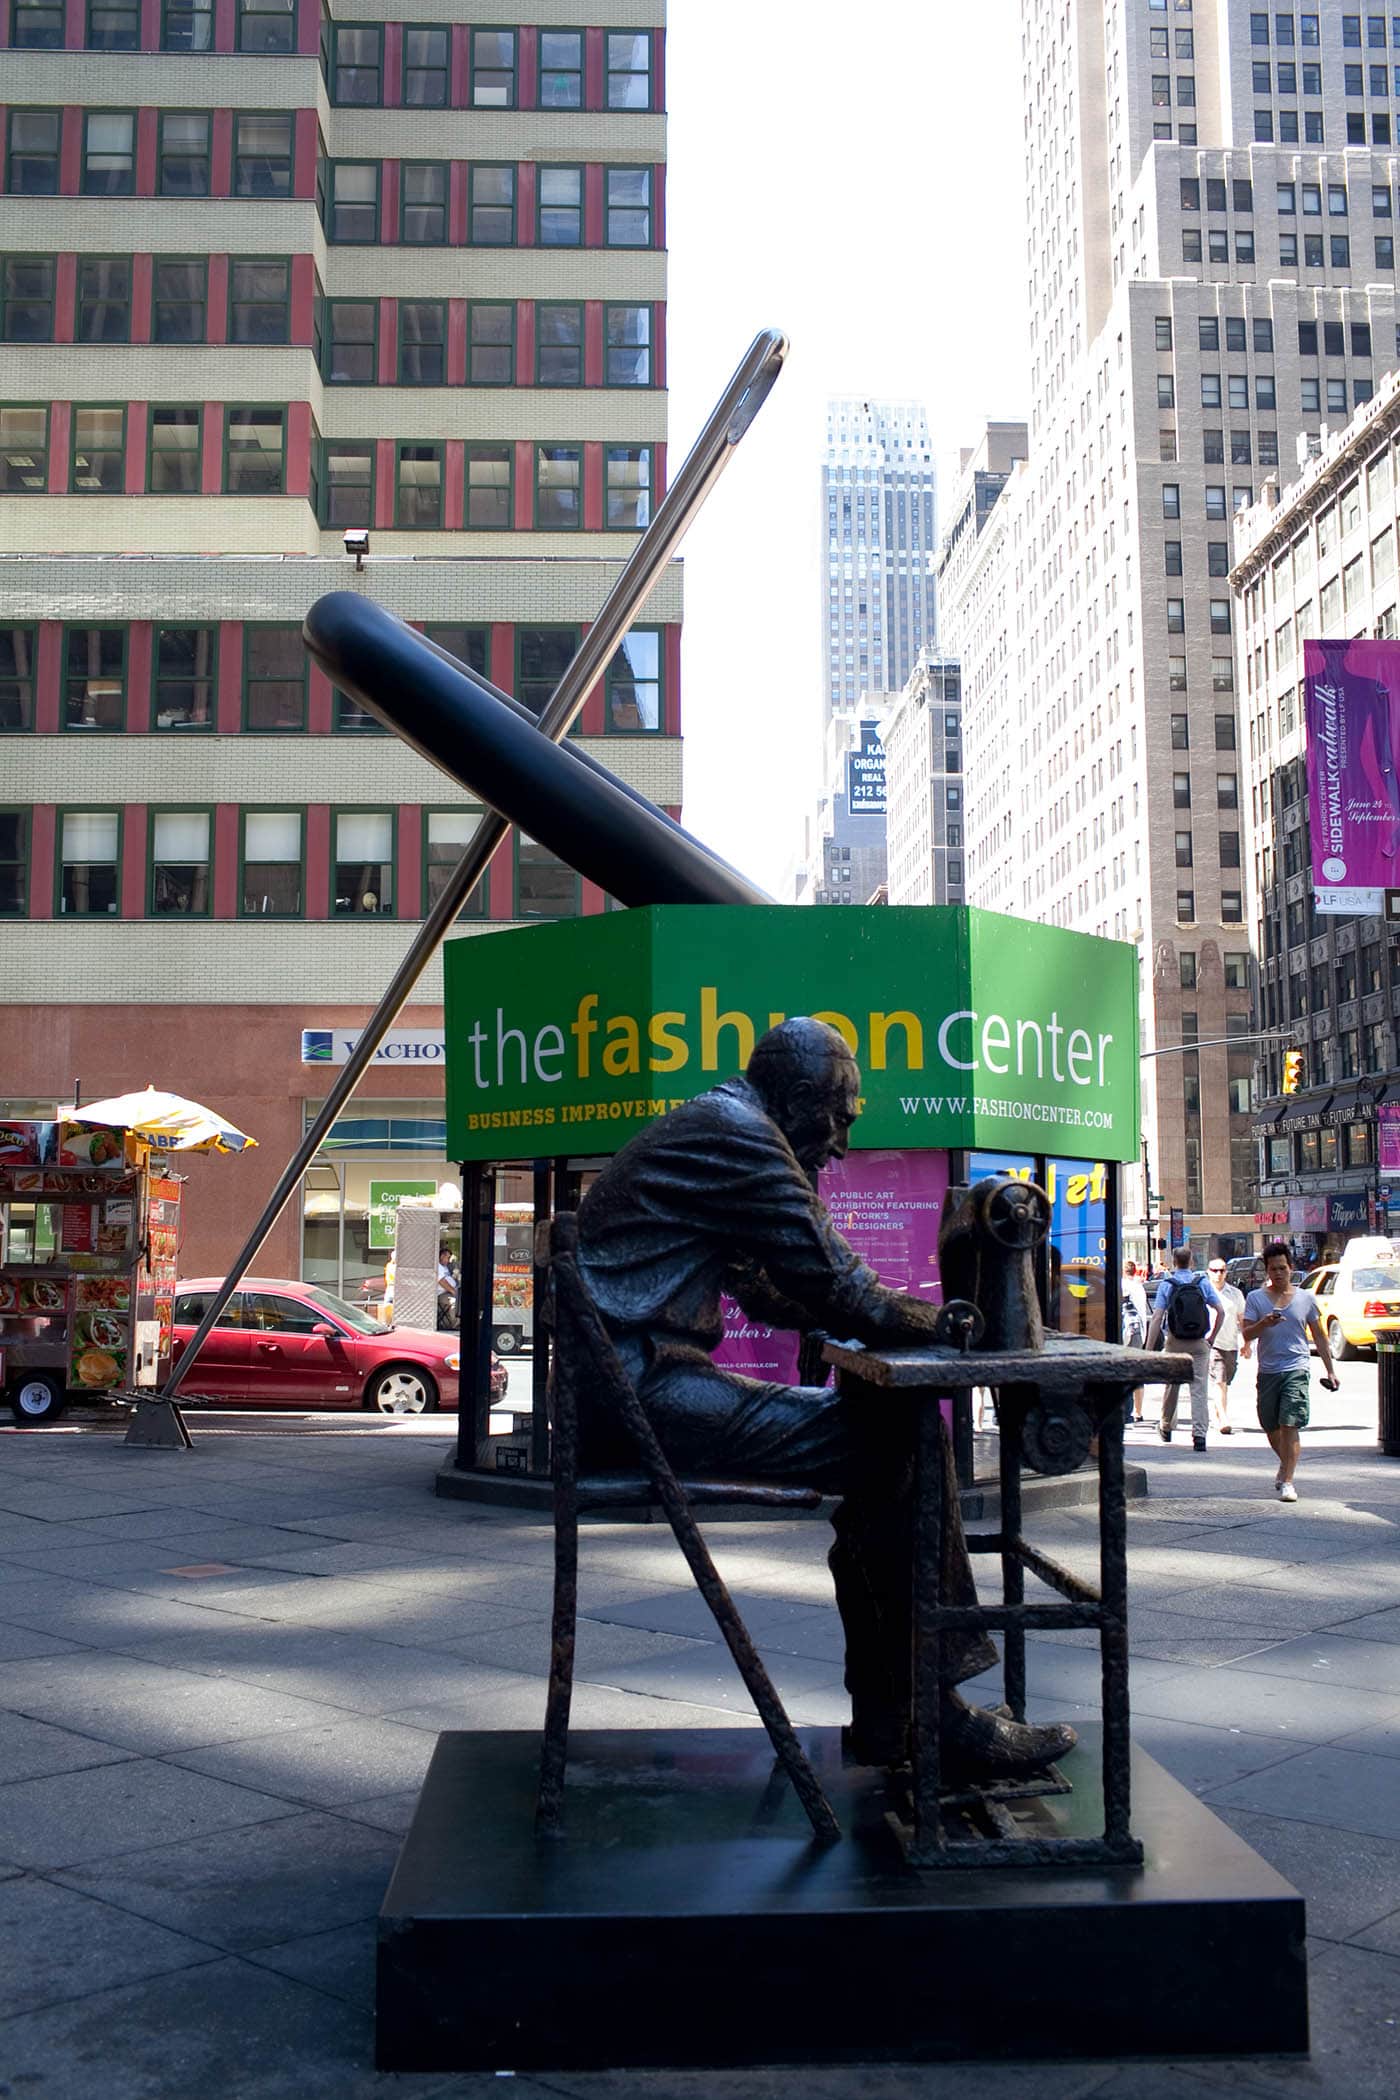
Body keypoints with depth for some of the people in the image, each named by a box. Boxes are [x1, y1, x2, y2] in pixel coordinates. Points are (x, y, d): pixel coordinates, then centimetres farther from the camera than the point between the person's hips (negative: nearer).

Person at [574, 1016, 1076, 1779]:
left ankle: (887, 1715, 12)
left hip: (623, 1390, 11)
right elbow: (833, 1287, -12)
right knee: (904, 1438, -13)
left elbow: (772, 1292, 28)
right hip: (645, 1394, -11)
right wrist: (936, 1319, 6)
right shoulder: (739, 1134, -9)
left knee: (878, 1437, 13)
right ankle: (931, 1708, -5)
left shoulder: (704, 1129, 24)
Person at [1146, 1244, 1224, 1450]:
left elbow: (1157, 1318, -10)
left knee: (1172, 1386, 16)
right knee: (1199, 1389, -1)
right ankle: (1199, 1433, -12)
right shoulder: (1203, 1282, 2)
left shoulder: (1166, 1285, -3)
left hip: (1175, 1342, 0)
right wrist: (1212, 1338, 12)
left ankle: (1166, 1428, 32)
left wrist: (1149, 1349, -9)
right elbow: (1220, 1311, 0)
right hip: (1199, 1344, 0)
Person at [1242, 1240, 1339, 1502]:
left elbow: (1319, 1336, 13)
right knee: (1270, 1427, 13)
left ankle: (1287, 1482, -11)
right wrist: (1264, 1324, -22)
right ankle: (1286, 1464, 41)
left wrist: (1329, 1370, 12)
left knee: (1289, 1425, -13)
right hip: (1268, 1370, 2)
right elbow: (1247, 1335, -2)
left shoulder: (1306, 1298, 6)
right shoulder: (1255, 1298, 5)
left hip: (1297, 1369, -2)